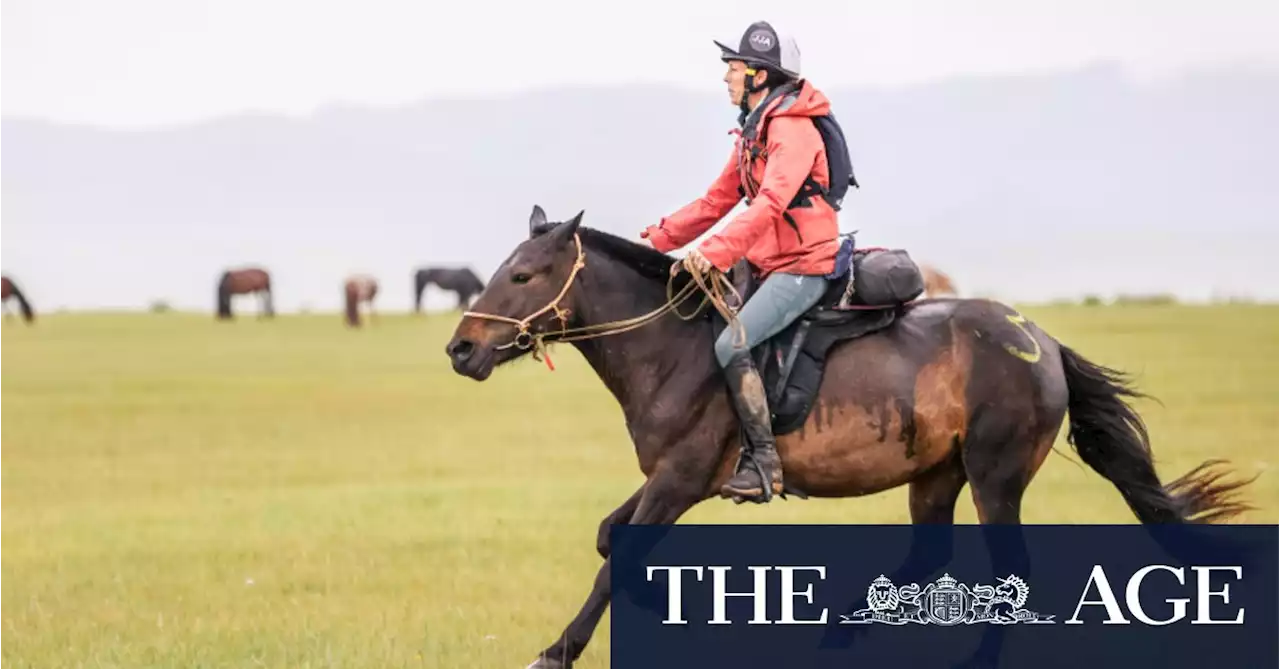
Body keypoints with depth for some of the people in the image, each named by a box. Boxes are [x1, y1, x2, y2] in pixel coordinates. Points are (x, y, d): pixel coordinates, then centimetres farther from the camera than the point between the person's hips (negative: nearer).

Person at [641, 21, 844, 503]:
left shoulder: (792, 130, -16)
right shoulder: (754, 131, 15)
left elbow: (771, 204, -30)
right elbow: (717, 201, 20)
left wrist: (717, 251, -40)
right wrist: (658, 239, 13)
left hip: (801, 268, -10)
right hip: (768, 266, 10)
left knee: (729, 346, -24)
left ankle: (764, 462, -21)